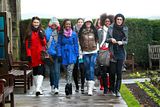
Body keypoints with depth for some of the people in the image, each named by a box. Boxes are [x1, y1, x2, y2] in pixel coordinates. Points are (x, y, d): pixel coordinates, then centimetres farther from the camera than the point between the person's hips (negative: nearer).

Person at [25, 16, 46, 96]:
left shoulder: (41, 32, 9)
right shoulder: (29, 33, 5)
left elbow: (44, 44, 7)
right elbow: (27, 45, 1)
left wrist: (42, 37, -11)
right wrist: (28, 55, -7)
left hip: (41, 55, -1)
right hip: (33, 56, 1)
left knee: (40, 72, -14)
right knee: (35, 73, 9)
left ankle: (38, 89, -22)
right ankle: (38, 89, 18)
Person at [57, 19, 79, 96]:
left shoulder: (74, 34, 2)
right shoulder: (61, 34, 3)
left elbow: (76, 45, 6)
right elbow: (59, 44, 5)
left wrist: (77, 55, 3)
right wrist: (59, 55, -3)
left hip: (71, 55, -2)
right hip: (64, 55, 2)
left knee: (69, 71, -14)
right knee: (67, 71, 9)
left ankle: (68, 86, -22)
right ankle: (69, 89, 19)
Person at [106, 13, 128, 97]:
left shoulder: (125, 29, 6)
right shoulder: (111, 28, 2)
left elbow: (126, 41, 10)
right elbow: (107, 39, 4)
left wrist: (122, 42, -12)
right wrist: (111, 39, -17)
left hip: (121, 52, 1)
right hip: (112, 52, -1)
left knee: (119, 72, -5)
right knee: (112, 71, 1)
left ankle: (117, 90, -1)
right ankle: (112, 88, 20)